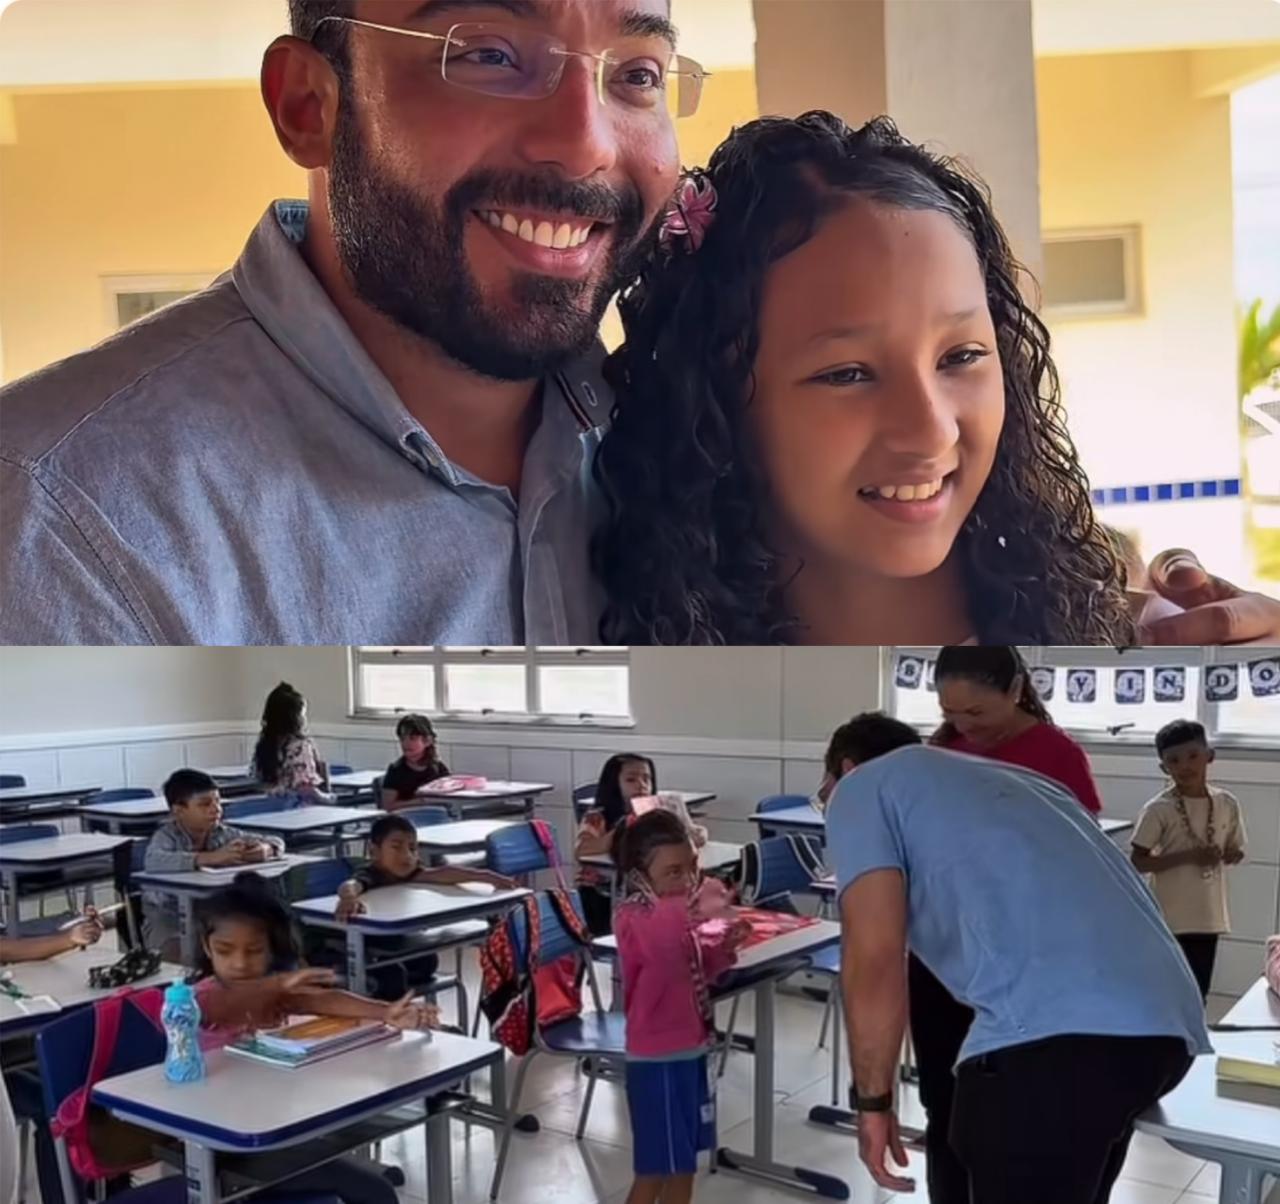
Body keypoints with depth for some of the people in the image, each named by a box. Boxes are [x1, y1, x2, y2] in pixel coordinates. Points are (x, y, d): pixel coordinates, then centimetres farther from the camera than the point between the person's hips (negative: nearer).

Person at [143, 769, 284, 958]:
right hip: (169, 918, -5)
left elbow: (276, 842, 4)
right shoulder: (167, 836, -14)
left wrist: (265, 849, -22)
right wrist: (211, 857, -45)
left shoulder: (221, 833, 0)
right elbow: (153, 862, -38)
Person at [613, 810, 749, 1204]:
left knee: (684, 1164, 19)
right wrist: (696, 907, -66)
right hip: (658, 1060, -8)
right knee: (655, 1170, 3)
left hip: (690, 1050, 8)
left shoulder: (677, 915, 5)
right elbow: (661, 941, -47)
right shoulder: (633, 917, -22)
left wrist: (724, 946, 0)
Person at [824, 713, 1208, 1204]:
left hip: (1050, 1034, -8)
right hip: (1168, 1024, 8)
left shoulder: (863, 787, 14)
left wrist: (872, 1101, 9)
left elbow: (874, 960, -1)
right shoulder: (1008, 777, 35)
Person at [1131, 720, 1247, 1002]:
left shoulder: (1227, 804, 0)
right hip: (1172, 919, -4)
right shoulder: (1159, 809, -14)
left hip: (1209, 915, 5)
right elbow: (1137, 862, -13)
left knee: (1199, 993, 15)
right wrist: (1188, 856, -23)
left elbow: (1236, 852, 13)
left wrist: (1225, 855, -11)